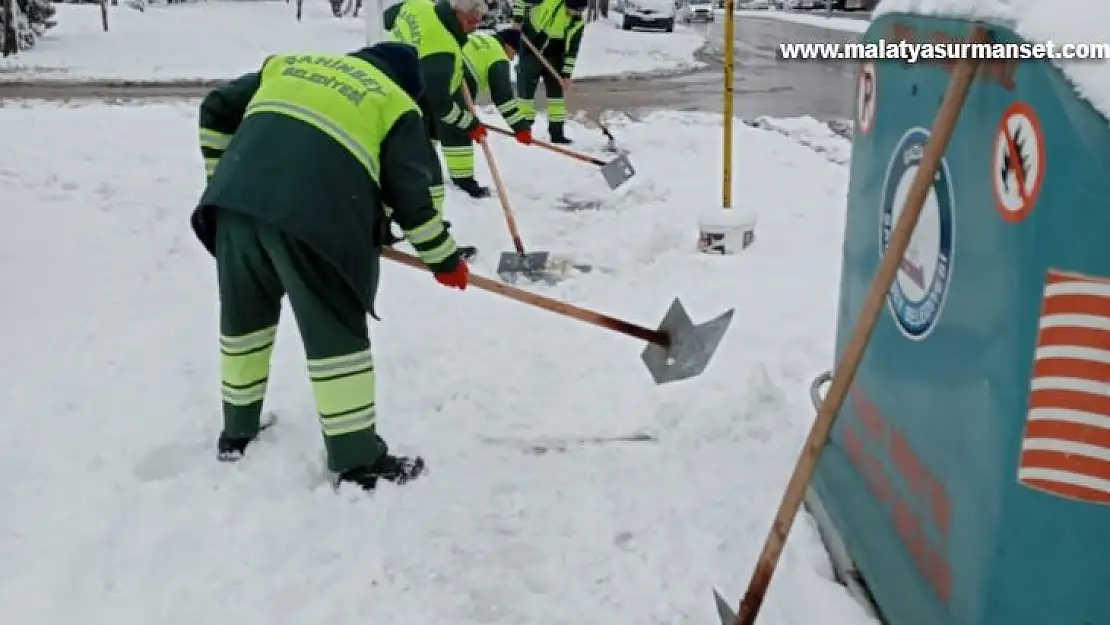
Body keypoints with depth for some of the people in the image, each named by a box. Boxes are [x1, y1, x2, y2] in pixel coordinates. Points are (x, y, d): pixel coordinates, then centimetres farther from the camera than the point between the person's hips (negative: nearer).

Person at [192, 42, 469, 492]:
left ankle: (237, 432, 38)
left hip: (236, 199, 5)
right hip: (313, 216, -5)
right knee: (337, 331, 5)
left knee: (244, 316, 22)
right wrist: (443, 258, 20)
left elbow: (217, 109, 27)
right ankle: (359, 461, 12)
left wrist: (223, 179, 32)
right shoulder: (395, 106, 15)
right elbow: (412, 196, 10)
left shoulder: (290, 65, 30)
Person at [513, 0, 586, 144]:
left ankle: (557, 133, 5)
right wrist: (518, 17, -17)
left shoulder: (578, 23, -14)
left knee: (556, 92, -2)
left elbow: (571, 50, -12)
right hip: (529, 51, -2)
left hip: (554, 56, 2)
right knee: (526, 90, 3)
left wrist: (567, 74, -16)